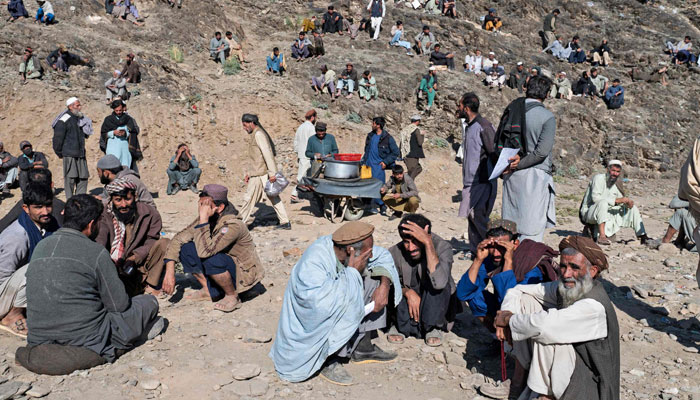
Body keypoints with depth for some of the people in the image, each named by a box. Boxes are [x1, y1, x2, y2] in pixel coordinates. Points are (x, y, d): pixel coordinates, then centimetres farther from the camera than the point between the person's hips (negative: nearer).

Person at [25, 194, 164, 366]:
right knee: (149, 302, 9)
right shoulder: (95, 252, -14)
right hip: (87, 343, -7)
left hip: (40, 341, 7)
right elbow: (119, 305, -8)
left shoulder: (40, 247, 6)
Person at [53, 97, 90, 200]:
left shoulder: (80, 118, 16)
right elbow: (58, 137, -9)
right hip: (69, 154, -7)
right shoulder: (64, 120, -9)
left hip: (81, 154, 7)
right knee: (70, 178, -3)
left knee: (83, 178, 7)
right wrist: (59, 153, -5)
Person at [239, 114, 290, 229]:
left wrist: (272, 173, -24)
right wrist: (249, 173, 24)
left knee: (250, 198, 0)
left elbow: (267, 154, -21)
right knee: (274, 198, 11)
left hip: (259, 174, -10)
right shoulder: (255, 135, 18)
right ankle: (285, 222, 13)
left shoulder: (258, 134, -13)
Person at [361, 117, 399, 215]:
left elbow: (395, 152, -2)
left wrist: (385, 162, -9)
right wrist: (363, 161, 14)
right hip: (369, 165, 6)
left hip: (379, 166, -5)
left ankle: (382, 206, 7)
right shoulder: (370, 136, 11)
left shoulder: (387, 138, -6)